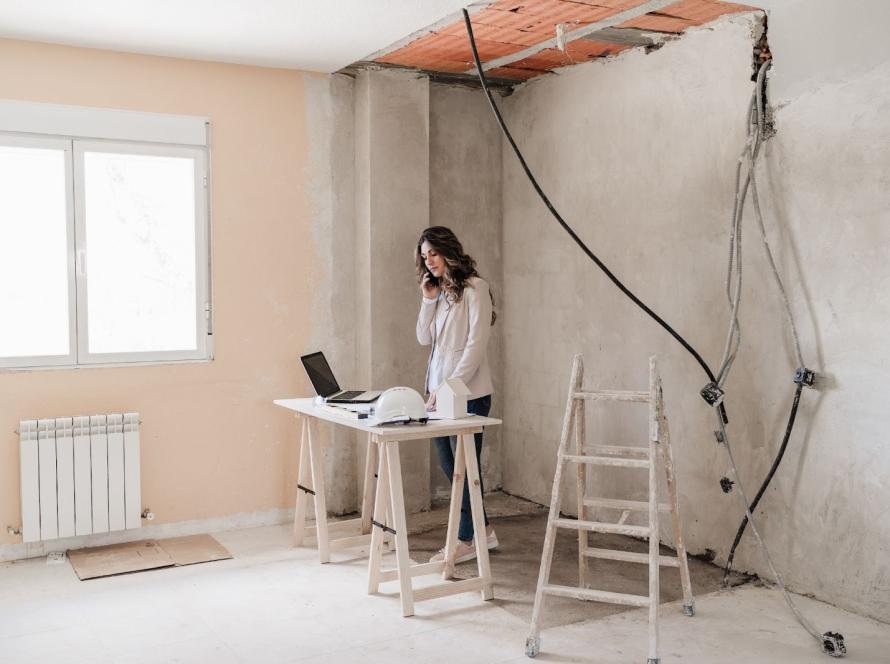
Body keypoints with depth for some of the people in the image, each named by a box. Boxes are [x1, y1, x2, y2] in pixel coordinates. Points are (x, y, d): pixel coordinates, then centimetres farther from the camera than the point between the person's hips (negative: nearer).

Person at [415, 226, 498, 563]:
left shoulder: (474, 288, -10)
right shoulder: (439, 291, 13)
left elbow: (476, 344, -16)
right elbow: (424, 339, 11)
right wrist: (428, 300, 0)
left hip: (467, 393, -8)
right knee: (449, 464, 14)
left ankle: (466, 539, 16)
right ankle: (482, 529, 28)